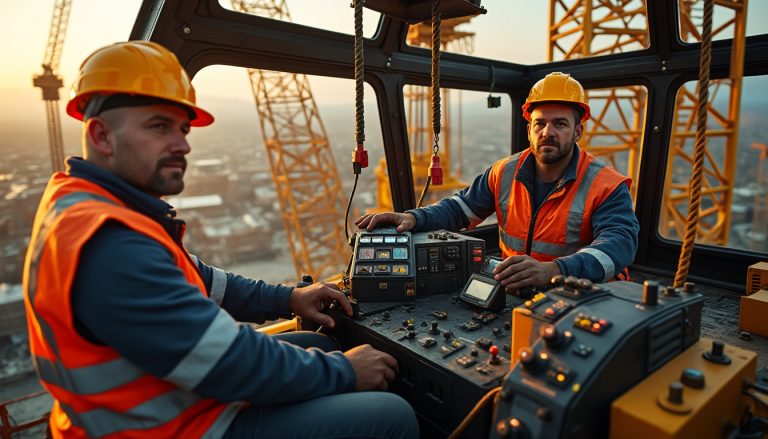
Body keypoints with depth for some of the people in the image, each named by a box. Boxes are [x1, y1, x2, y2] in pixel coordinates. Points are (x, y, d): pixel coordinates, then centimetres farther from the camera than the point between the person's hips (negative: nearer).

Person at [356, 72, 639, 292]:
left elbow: (621, 242, -23)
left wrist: (552, 270, -43)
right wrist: (414, 218, -10)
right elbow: (460, 208, 11)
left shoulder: (607, 187, -8)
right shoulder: (504, 173, 5)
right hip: (513, 294, 4)